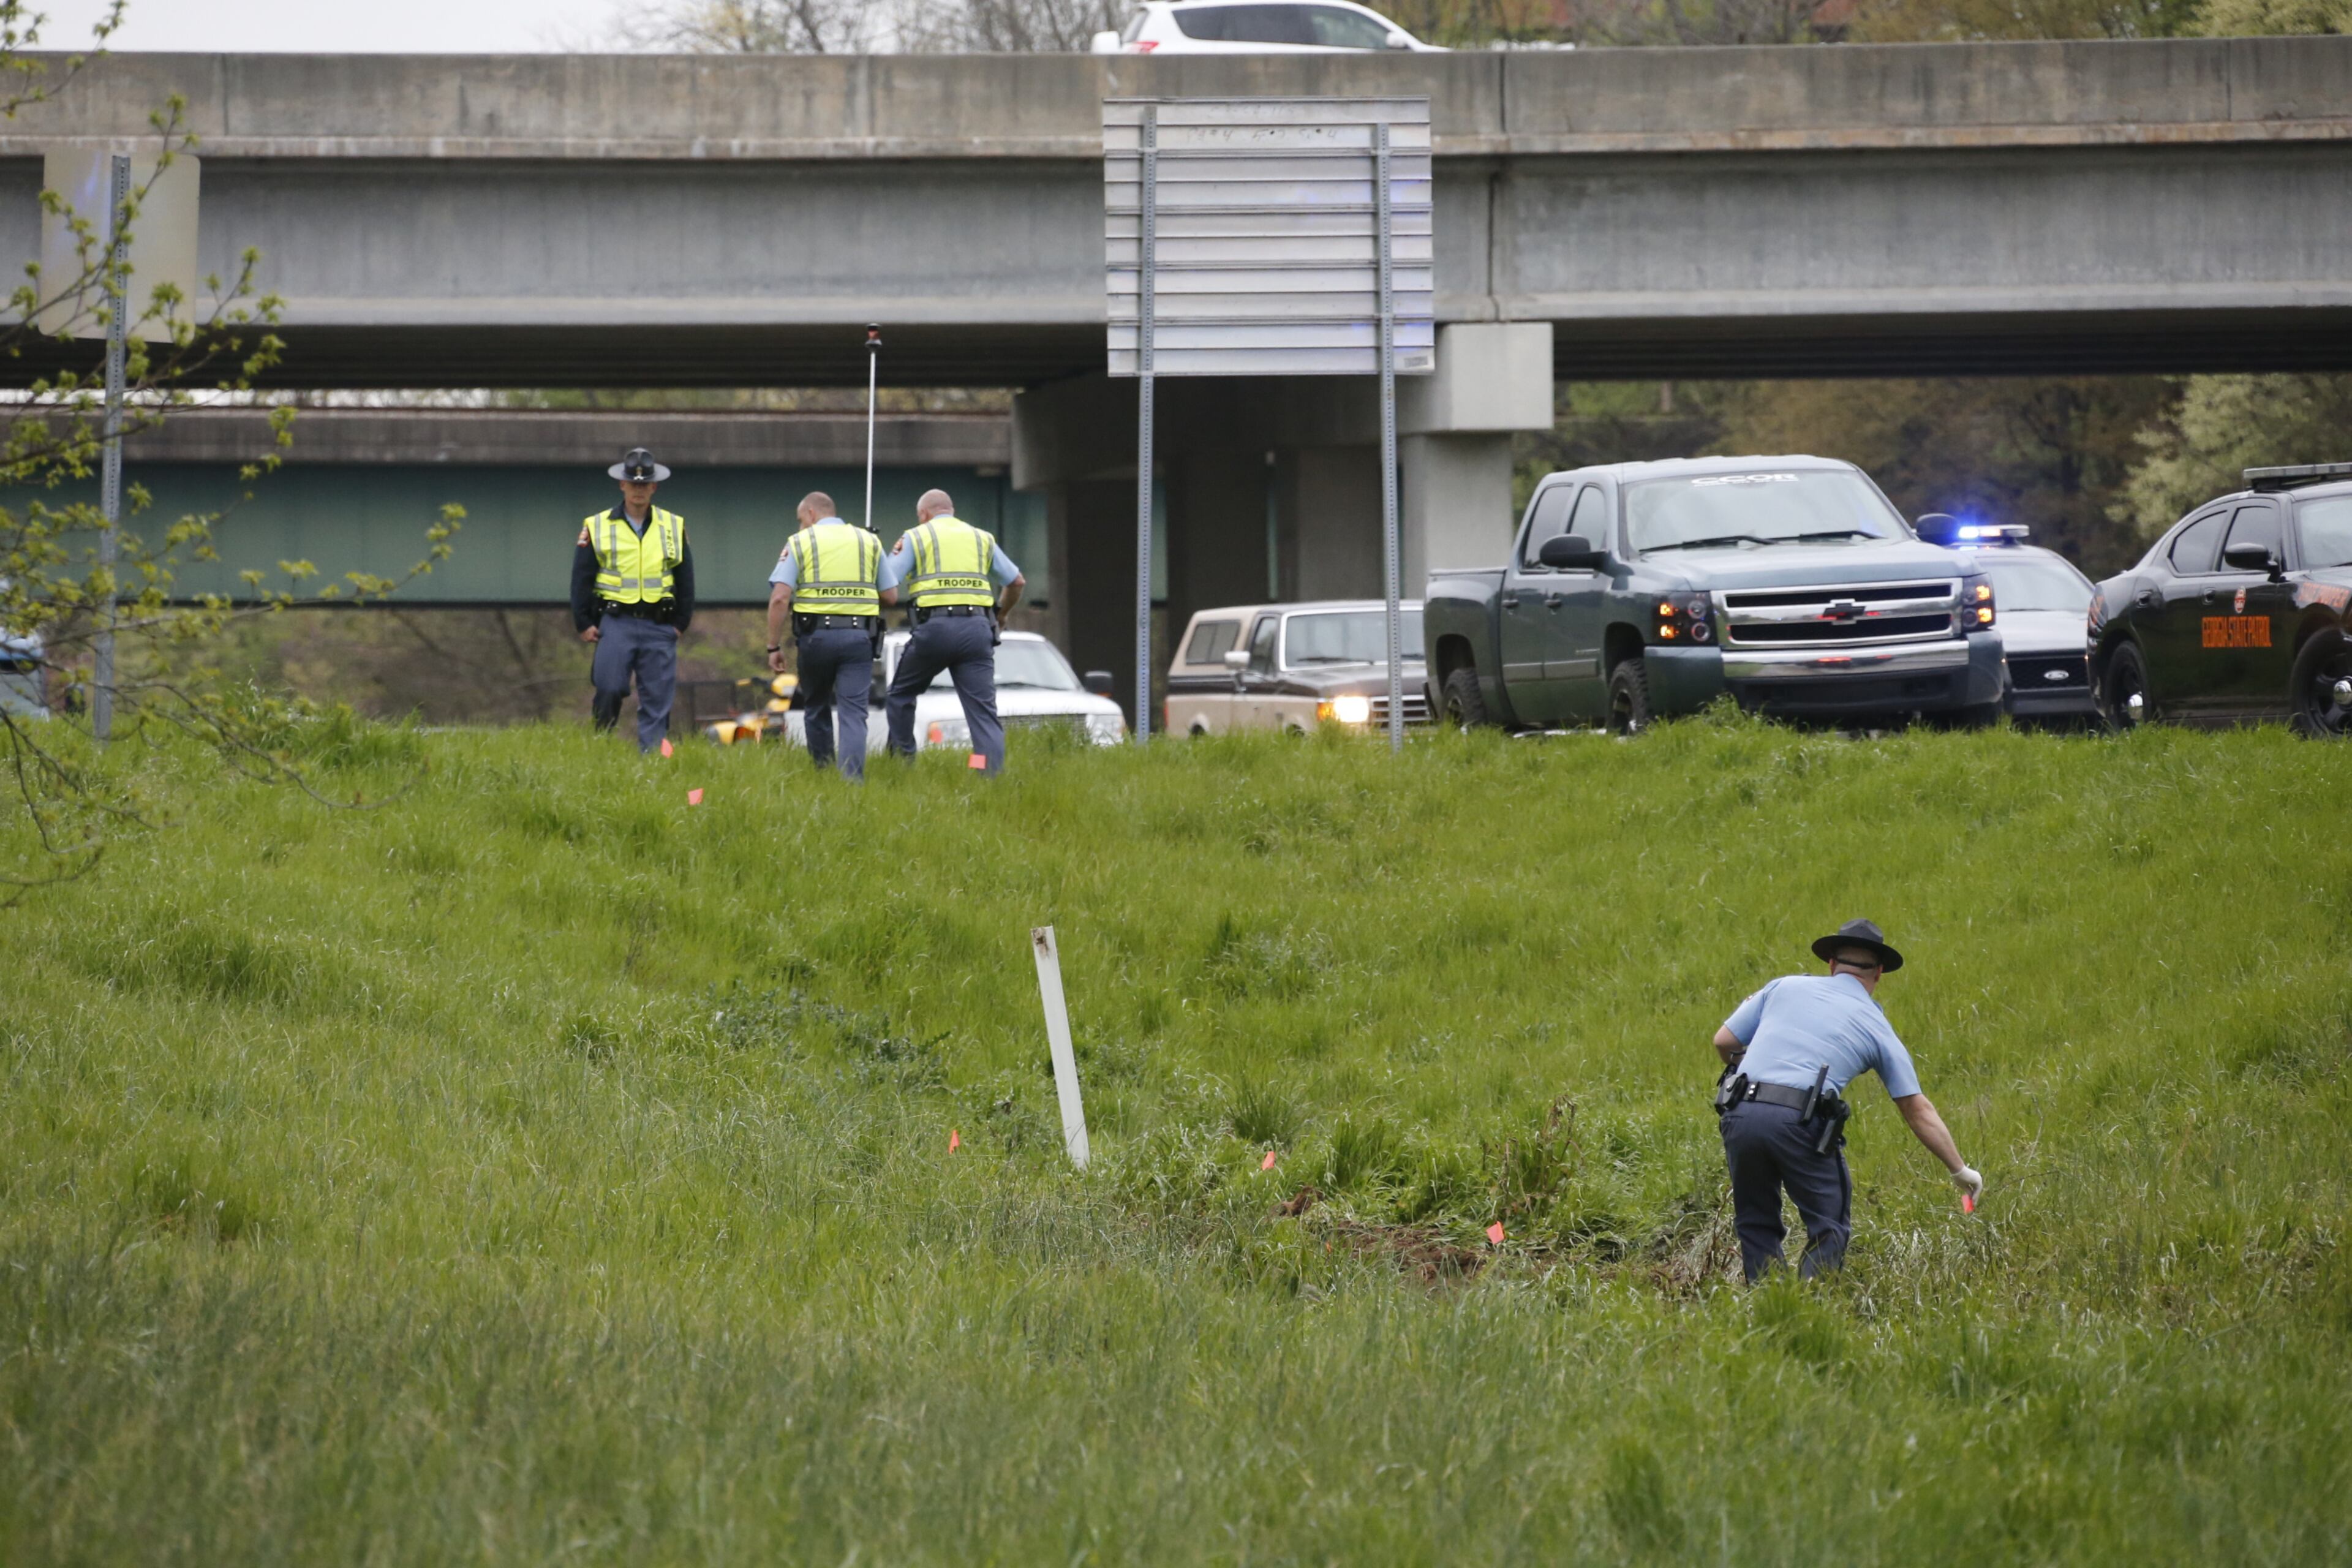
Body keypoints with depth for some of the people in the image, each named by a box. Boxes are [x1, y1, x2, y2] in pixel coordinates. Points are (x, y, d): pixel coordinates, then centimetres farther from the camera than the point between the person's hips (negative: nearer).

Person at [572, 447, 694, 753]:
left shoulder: (674, 527, 11)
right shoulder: (597, 527, 5)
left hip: (660, 627, 2)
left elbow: (685, 579, 15)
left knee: (657, 699, -1)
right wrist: (583, 624, 0)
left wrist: (681, 622, 8)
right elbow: (581, 579, 6)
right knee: (609, 689, -10)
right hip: (615, 623, -2)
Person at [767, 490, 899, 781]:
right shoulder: (869, 542, 12)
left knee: (816, 706, 19)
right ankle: (852, 778, -20)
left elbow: (780, 598, -6)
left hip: (816, 636, -1)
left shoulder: (800, 542, 4)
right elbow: (891, 596, 11)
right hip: (859, 637, 1)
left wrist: (774, 646, -1)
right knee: (853, 712, -3)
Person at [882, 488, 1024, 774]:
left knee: (901, 694, 20)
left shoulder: (916, 538, 8)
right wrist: (1000, 613, 35)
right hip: (977, 629, 3)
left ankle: (902, 760, 19)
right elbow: (1017, 581, 19)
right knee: (983, 708, -1)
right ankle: (992, 773, -14)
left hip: (934, 626, -3)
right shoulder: (982, 539, 19)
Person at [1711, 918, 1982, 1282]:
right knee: (1829, 1228, 9)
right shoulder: (1876, 1028, 15)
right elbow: (1918, 1111, 19)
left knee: (1757, 1225, 18)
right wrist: (1960, 1170, 28)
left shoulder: (1785, 987, 18)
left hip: (1739, 1114, 3)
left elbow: (1724, 1041, 16)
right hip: (1800, 1123, -3)